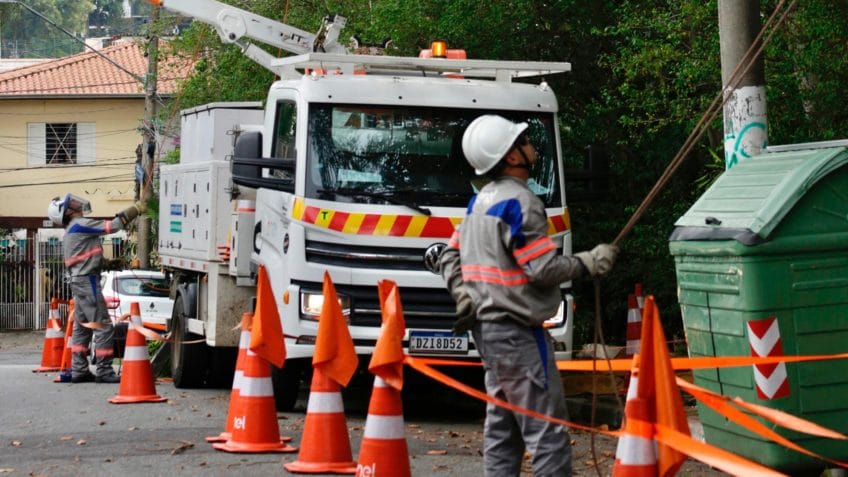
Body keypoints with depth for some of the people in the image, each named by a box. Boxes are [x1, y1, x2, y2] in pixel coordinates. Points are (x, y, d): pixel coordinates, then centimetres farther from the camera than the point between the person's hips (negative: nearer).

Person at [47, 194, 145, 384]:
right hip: (87, 281, -10)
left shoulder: (71, 230, 18)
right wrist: (135, 210, -6)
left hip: (79, 282, 10)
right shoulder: (81, 225, -12)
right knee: (103, 327, -10)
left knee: (82, 328, 12)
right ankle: (104, 371, -12)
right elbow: (111, 226, -13)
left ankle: (79, 370, 13)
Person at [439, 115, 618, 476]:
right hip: (517, 331, -10)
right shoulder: (519, 202, -16)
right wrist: (591, 262, -7)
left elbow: (450, 257, 17)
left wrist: (463, 297, 10)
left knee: (502, 426, 14)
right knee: (548, 431, -9)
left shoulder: (480, 201, 12)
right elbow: (544, 269, -19)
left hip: (487, 327, 10)